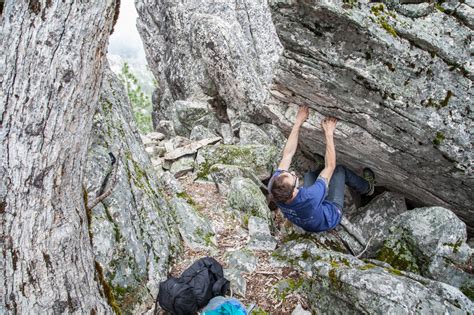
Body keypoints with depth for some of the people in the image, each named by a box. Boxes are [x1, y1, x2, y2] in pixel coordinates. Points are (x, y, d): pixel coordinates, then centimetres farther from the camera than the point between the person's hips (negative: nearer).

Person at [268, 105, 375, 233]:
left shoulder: (275, 187, -35)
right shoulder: (309, 198, -48)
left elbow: (288, 154, -25)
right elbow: (330, 166, -33)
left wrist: (298, 122, -22)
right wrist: (329, 133, -28)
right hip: (330, 217, -4)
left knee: (309, 174, 18)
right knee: (340, 170, 3)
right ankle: (367, 188, 34)